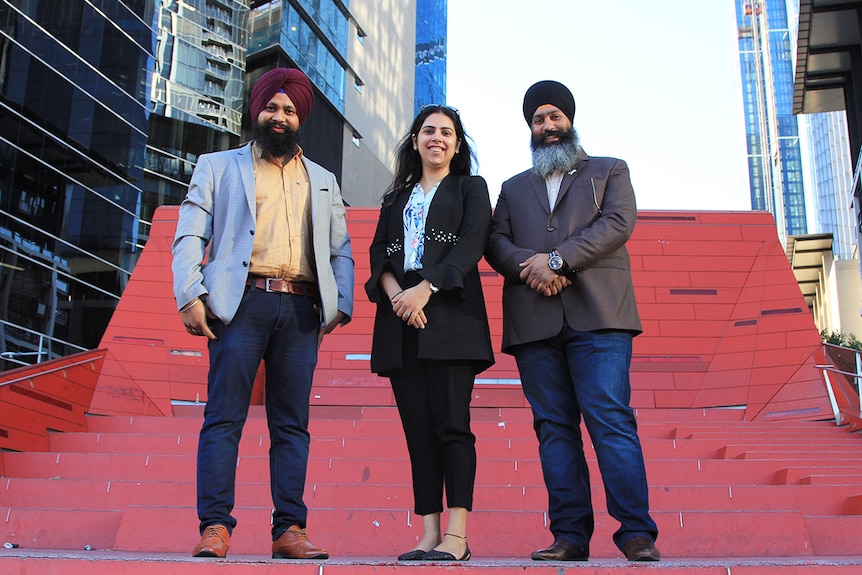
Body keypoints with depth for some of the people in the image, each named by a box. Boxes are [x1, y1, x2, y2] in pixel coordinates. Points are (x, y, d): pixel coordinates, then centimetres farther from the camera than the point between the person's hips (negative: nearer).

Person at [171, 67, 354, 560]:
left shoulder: (323, 181, 24)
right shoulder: (218, 167, 15)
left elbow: (341, 250, 20)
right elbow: (190, 235, 6)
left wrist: (340, 305, 5)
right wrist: (191, 295, -8)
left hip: (301, 310, 3)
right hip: (242, 302, -2)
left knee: (292, 424, 2)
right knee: (224, 417, -7)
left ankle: (290, 529, 4)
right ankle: (215, 526, -3)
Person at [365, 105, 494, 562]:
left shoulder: (470, 188, 13)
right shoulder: (396, 198, 24)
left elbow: (472, 245, -3)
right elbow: (378, 252, 12)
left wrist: (424, 289, -15)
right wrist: (394, 293, -9)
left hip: (450, 316, -4)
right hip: (400, 320, 4)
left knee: (451, 423, -10)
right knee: (418, 429, 0)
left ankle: (457, 535, -9)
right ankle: (429, 533, 1)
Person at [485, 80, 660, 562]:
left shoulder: (610, 171, 19)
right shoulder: (513, 188, 27)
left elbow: (618, 223, 0)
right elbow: (496, 243, 12)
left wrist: (558, 259, -11)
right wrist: (528, 266, -10)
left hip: (597, 314, -3)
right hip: (534, 322, 3)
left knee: (611, 420, -12)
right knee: (555, 427, 0)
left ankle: (637, 533, -9)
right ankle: (570, 535, 2)